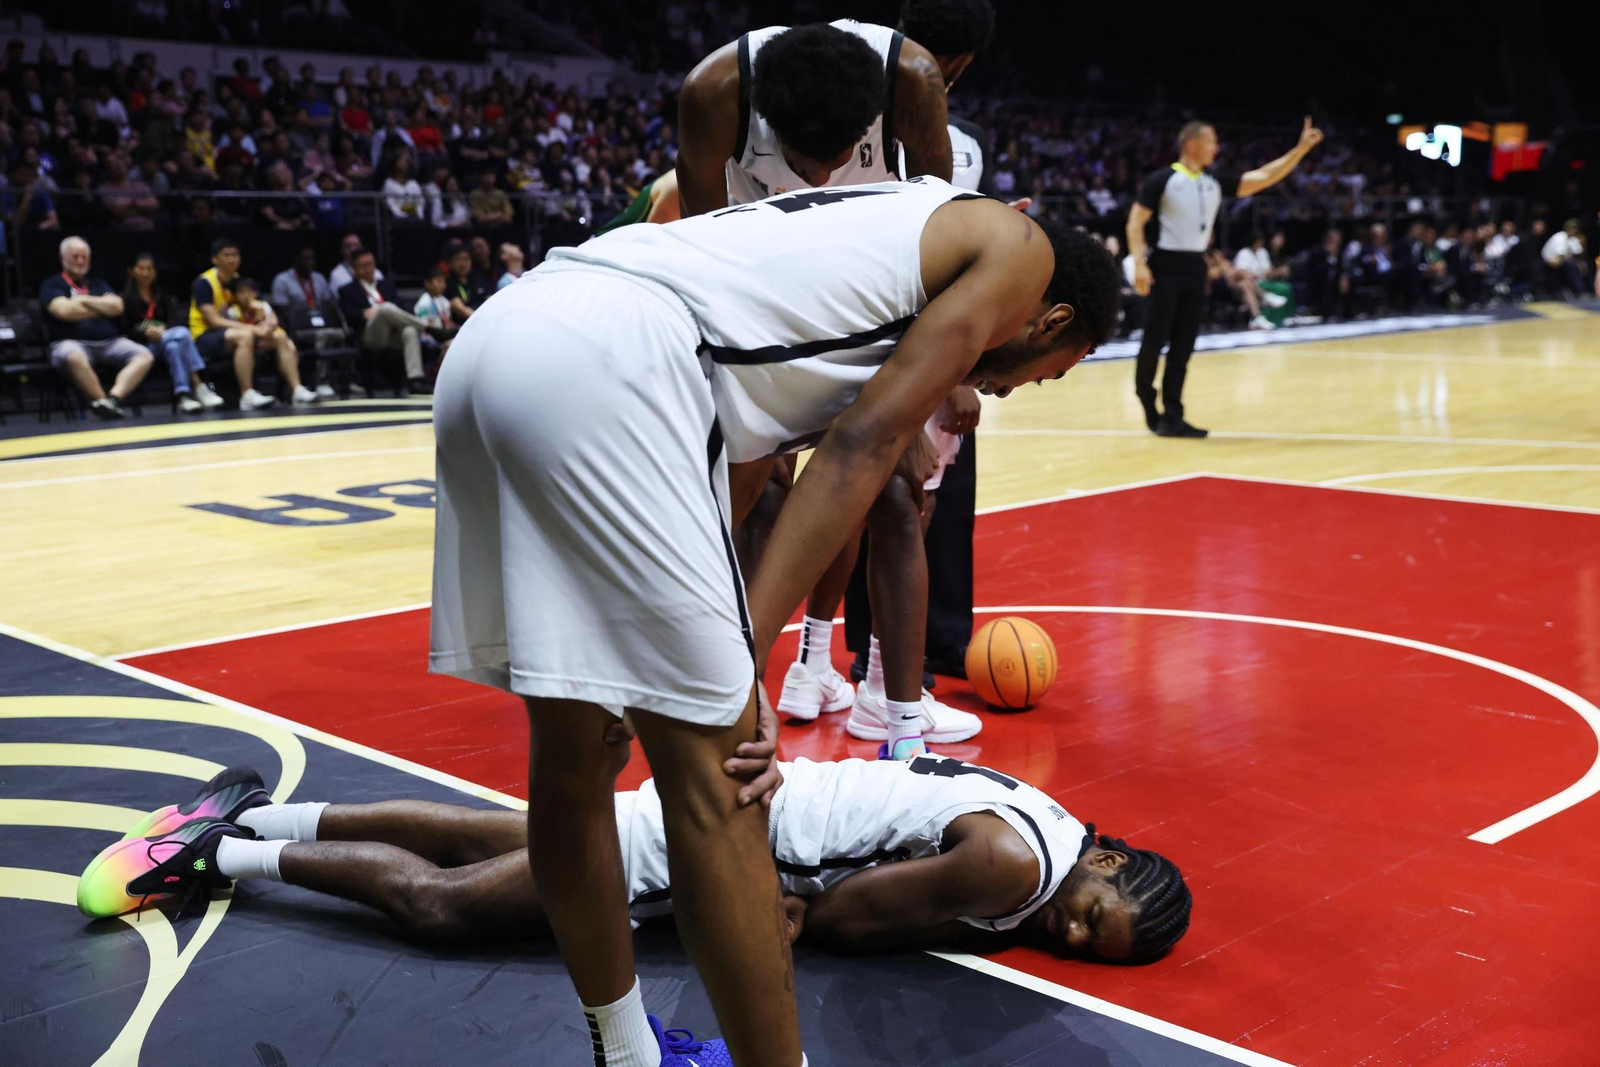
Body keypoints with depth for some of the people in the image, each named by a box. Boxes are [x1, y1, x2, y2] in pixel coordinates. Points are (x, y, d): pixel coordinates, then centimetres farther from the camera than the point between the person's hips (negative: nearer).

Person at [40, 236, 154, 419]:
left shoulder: (98, 284, 26)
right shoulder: (52, 285, 12)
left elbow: (117, 306, 7)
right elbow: (65, 311, -8)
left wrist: (83, 300, 1)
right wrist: (103, 306, 4)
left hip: (110, 342, 5)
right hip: (72, 342, -5)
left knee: (144, 356, -21)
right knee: (74, 358, -41)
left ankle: (113, 398, -38)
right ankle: (103, 402, -35)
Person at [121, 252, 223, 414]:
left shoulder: (160, 295, 23)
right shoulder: (126, 296, 7)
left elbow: (171, 321, 14)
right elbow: (124, 329, -3)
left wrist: (163, 329, -10)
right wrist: (146, 333, -20)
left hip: (163, 336, 4)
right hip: (140, 344, -4)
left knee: (173, 346, -35)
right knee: (181, 334, -32)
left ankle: (183, 396, -46)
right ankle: (198, 387, -40)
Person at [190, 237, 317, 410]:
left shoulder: (239, 280, 10)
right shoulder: (204, 283, -11)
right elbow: (214, 320, -20)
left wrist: (265, 325, -15)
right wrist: (254, 329, -27)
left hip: (233, 331, 7)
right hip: (206, 337, -7)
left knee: (280, 337, -10)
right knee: (245, 336, -36)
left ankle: (297, 390, -14)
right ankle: (247, 396, -41)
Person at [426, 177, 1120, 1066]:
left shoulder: (882, 240, 34)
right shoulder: (1019, 249, 14)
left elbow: (740, 471, 26)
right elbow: (863, 447, 0)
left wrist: (726, 662, 20)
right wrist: (748, 654, -2)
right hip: (603, 356, -9)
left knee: (571, 748, 17)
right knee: (713, 772, -3)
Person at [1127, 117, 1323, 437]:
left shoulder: (1216, 183, 11)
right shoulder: (1163, 180, -5)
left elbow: (1264, 177, 8)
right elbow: (1136, 221, -7)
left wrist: (1301, 148, 2)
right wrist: (1139, 264, -18)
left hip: (1195, 268, 6)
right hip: (1166, 265, -6)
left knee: (1183, 345, 3)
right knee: (1155, 338, -8)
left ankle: (1172, 417, 4)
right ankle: (1145, 393, 18)